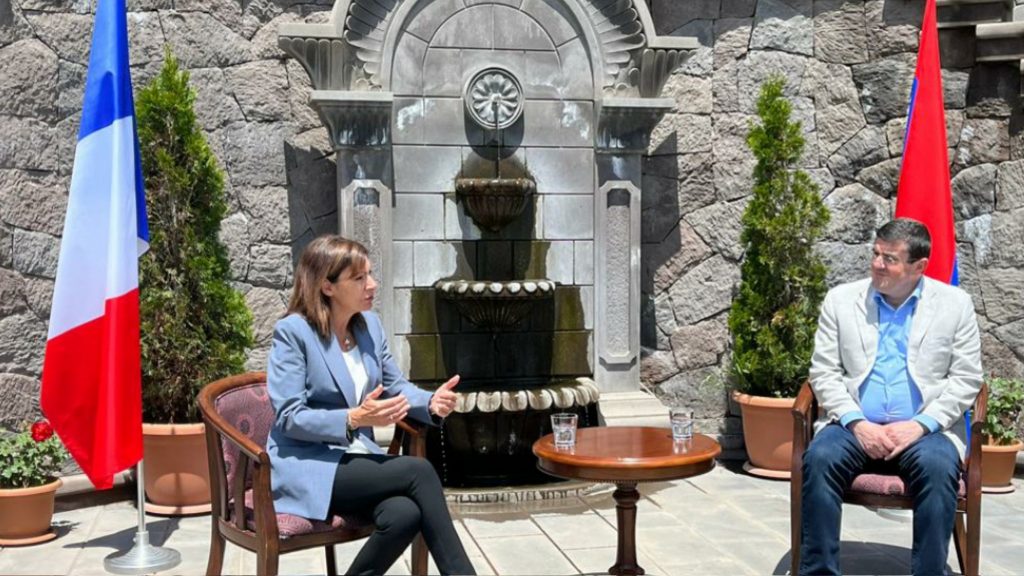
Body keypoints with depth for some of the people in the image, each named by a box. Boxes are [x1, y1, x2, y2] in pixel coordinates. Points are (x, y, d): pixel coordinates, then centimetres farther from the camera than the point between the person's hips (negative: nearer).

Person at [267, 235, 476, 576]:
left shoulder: (370, 325, 7)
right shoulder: (292, 332, -13)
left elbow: (396, 386, 13)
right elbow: (288, 417, -16)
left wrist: (431, 402, -10)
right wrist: (353, 419, -30)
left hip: (355, 460, 6)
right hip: (306, 466, -6)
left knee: (404, 515, -29)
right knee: (419, 471, -26)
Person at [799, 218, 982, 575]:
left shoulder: (955, 304, 6)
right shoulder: (840, 299, 8)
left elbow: (966, 378, 2)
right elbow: (824, 372, 4)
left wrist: (920, 425, -12)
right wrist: (856, 423, -11)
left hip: (925, 429, -1)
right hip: (855, 426, 1)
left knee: (937, 467, -33)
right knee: (819, 459, -29)